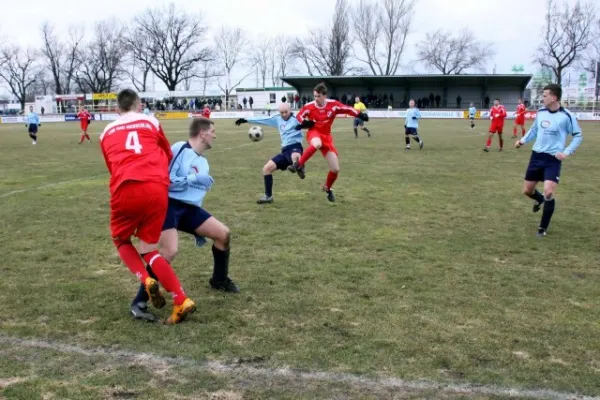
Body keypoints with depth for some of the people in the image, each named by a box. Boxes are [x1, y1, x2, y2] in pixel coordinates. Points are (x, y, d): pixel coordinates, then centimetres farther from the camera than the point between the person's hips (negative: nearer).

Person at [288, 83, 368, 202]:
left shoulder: (333, 104, -10)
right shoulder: (309, 106, -11)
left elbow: (347, 109, -2)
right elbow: (299, 117, 3)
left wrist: (360, 115, -15)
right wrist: (304, 123, -17)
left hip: (326, 136, 2)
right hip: (314, 133, -2)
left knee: (335, 169, -1)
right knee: (317, 144, -45)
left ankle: (327, 188, 27)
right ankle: (299, 165, -29)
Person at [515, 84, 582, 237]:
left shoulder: (566, 116, -13)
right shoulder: (540, 113, 1)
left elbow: (578, 136, -2)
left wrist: (566, 152, -13)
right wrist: (523, 140, 2)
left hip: (553, 159, -5)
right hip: (536, 156, 5)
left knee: (548, 192, -17)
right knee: (527, 190, 10)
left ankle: (543, 227, 1)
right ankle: (540, 200, 48)